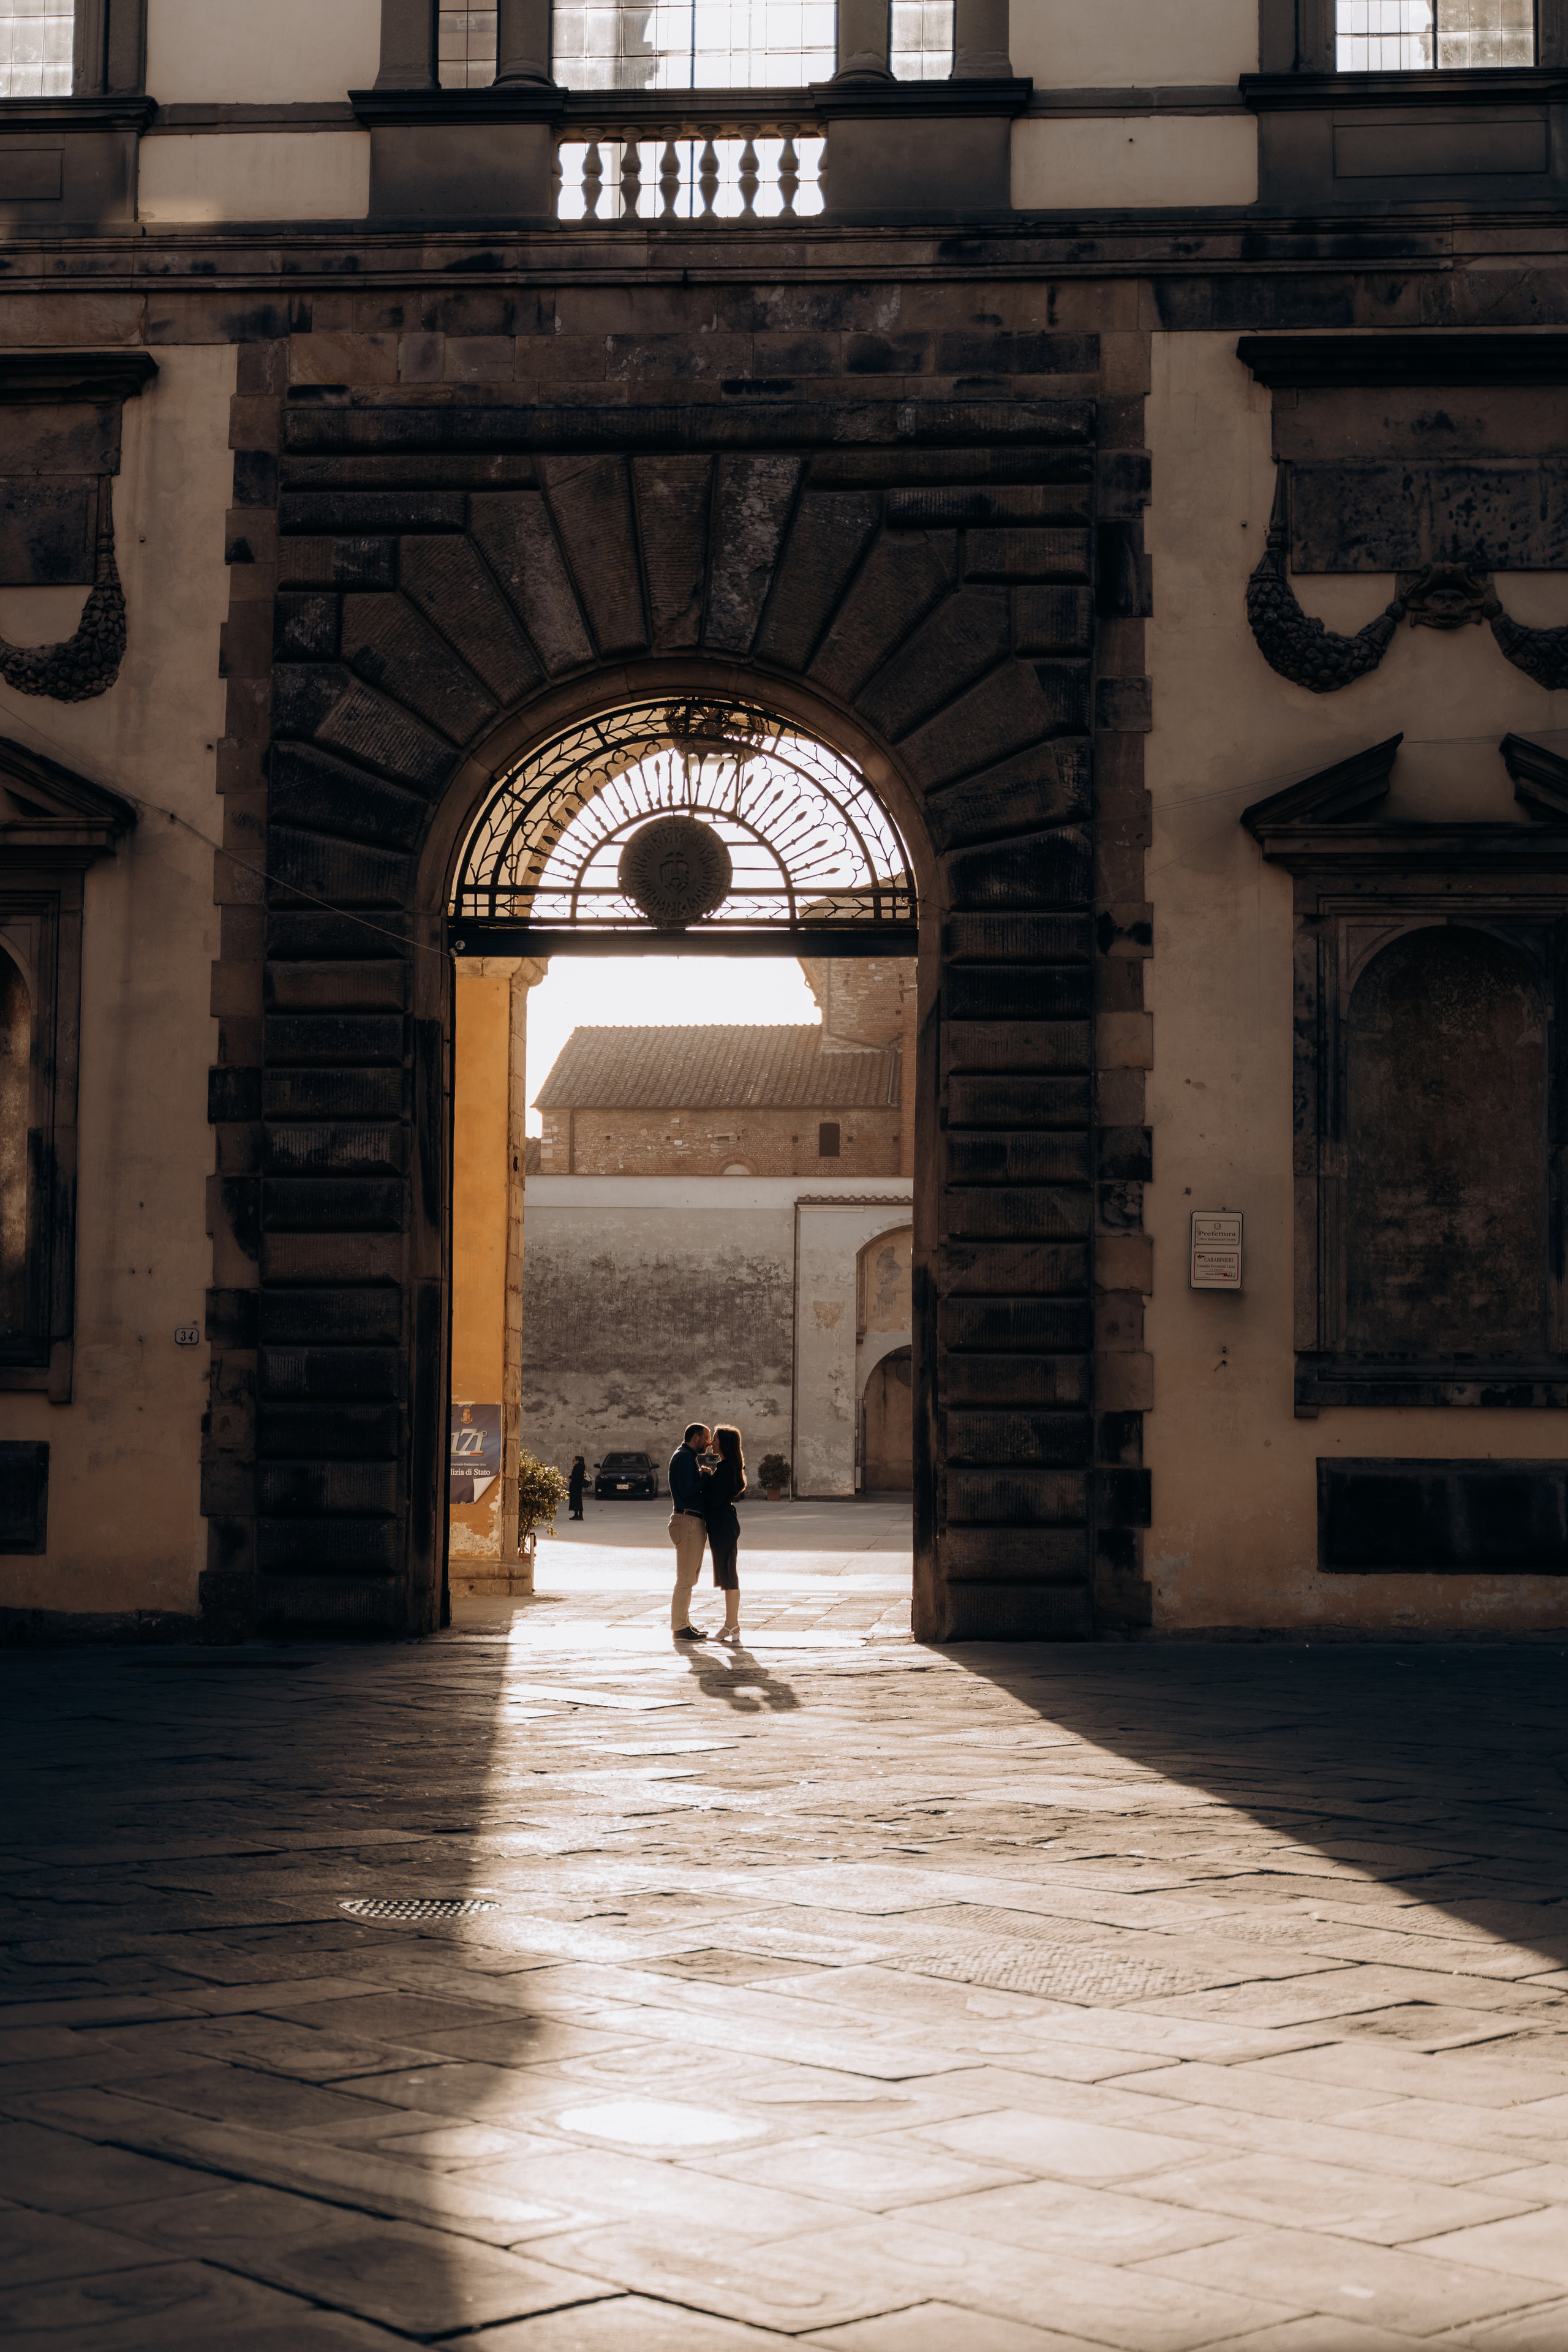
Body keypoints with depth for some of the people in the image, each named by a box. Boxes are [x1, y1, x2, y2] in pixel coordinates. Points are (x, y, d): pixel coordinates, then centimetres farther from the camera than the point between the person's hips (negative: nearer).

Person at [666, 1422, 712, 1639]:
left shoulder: (689, 1457, 21)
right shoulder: (683, 1457, -12)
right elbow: (687, 1490, -21)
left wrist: (704, 1478, 6)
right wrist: (706, 1476, -9)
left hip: (695, 1522, 11)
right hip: (688, 1521, -11)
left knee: (689, 1579, 15)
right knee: (685, 1579, -9)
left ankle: (684, 1623, 21)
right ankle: (680, 1627, -8)